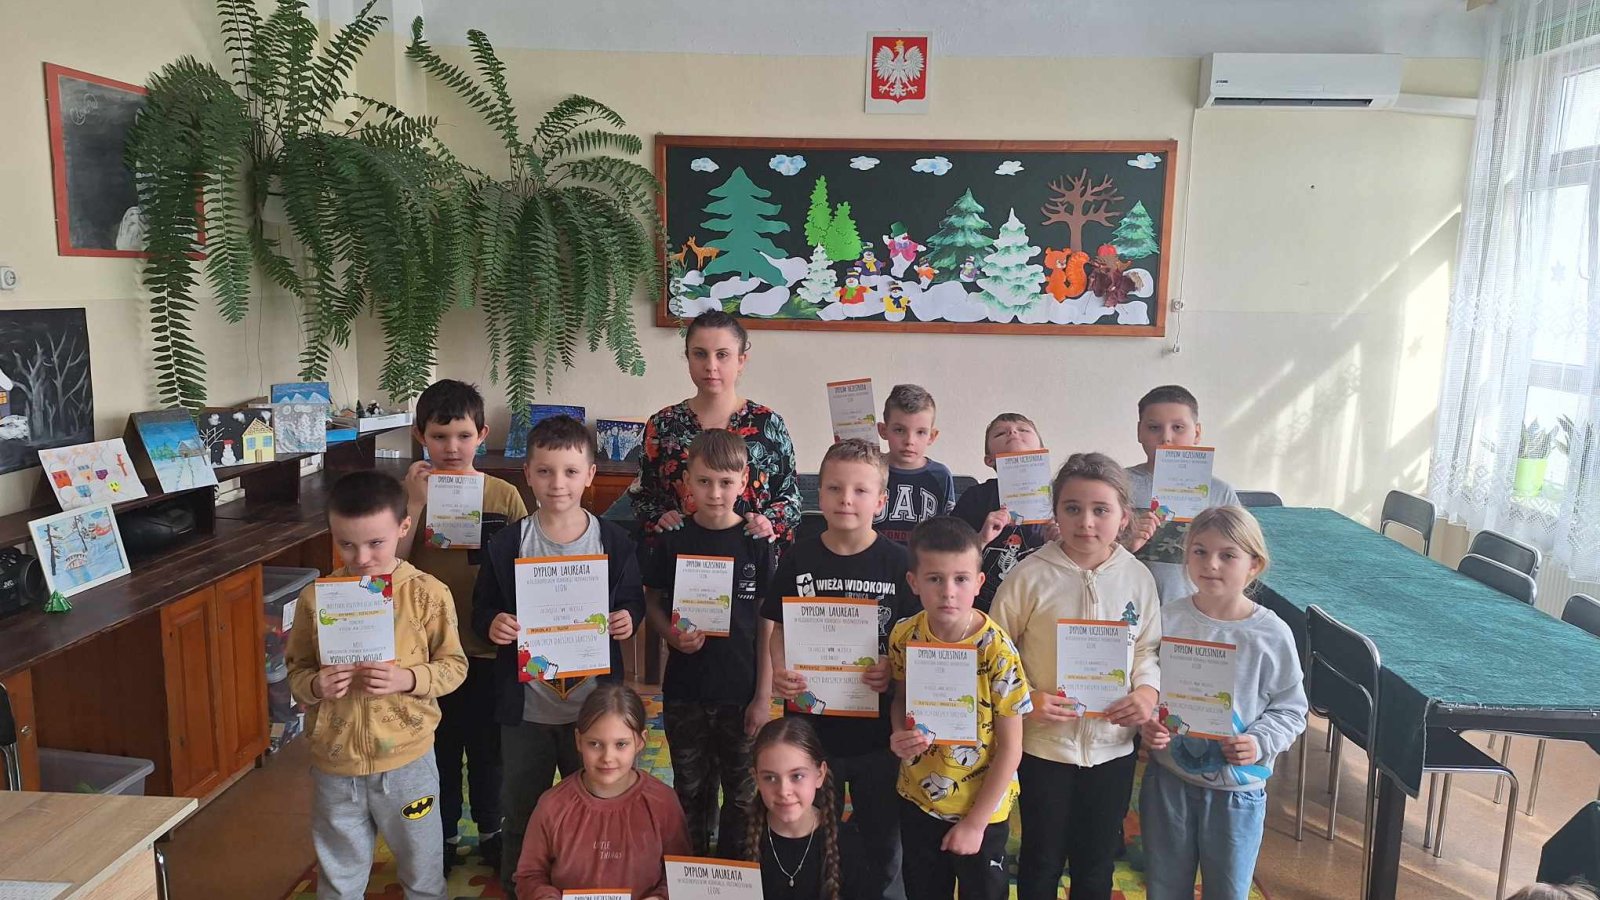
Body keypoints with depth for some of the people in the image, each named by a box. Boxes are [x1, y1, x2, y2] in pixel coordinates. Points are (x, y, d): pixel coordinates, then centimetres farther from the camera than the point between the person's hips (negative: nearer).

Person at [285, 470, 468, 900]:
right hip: (334, 764, 2)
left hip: (407, 759, -1)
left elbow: (454, 665, -5)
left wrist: (408, 679, -22)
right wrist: (314, 685, -17)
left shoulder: (427, 594, -11)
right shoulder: (316, 597, -6)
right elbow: (296, 670, 4)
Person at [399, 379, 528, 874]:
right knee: (439, 746, 15)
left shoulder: (504, 496, -5)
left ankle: (491, 830, 37)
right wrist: (417, 504, -21)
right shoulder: (412, 493, -4)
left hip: (489, 645, 0)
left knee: (488, 746, 16)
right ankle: (443, 836, 35)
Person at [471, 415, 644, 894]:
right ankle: (516, 888, 40)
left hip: (594, 706, 0)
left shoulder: (613, 542, -7)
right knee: (520, 811, 18)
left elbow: (633, 600, 4)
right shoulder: (506, 545, -7)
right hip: (525, 708, 0)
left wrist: (627, 618, -18)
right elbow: (482, 608, 1)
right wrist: (491, 624, -20)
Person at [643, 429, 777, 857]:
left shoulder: (756, 544, -6)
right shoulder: (674, 541, -3)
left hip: (741, 693, -1)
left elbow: (768, 625, -3)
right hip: (684, 692, 1)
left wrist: (764, 696, -5)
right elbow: (652, 601, 7)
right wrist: (672, 634, -14)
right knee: (691, 791, 16)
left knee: (743, 795, 11)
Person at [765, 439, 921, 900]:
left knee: (883, 841, 16)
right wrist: (779, 672, -14)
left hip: (877, 728, -1)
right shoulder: (798, 559, -3)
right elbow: (778, 629, 4)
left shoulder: (898, 562, -7)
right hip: (810, 723, 1)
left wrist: (894, 670, -21)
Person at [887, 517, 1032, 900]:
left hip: (982, 809, -3)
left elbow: (1010, 747, -16)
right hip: (917, 801, 4)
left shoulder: (996, 651, -23)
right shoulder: (904, 636, -11)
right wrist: (900, 736, -13)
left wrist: (975, 822, -12)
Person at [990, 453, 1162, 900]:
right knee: (1041, 860, 15)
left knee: (1097, 862, 20)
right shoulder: (1030, 576, -14)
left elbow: (1149, 646, 7)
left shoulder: (1137, 577, -4)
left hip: (1113, 744, 3)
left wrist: (1147, 690, -11)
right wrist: (1026, 698, -19)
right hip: (1045, 743, -2)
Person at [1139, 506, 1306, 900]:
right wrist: (1147, 724, -17)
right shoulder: (1166, 620, -9)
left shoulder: (1272, 634, -10)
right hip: (1168, 778, 1)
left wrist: (1260, 743, -17)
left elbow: (1290, 708, -2)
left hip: (1237, 789, -1)